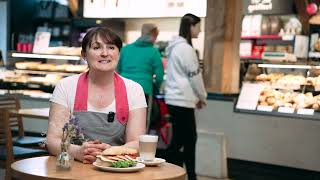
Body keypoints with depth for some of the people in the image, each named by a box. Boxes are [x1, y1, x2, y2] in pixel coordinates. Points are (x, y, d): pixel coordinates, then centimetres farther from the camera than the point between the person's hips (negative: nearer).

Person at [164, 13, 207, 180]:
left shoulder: (175, 46, 16)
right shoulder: (185, 48, -15)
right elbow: (194, 76, -13)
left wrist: (197, 97, 19)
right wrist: (202, 97, 2)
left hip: (175, 98, 10)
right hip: (182, 100, -10)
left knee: (189, 138, 13)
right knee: (180, 140, -2)